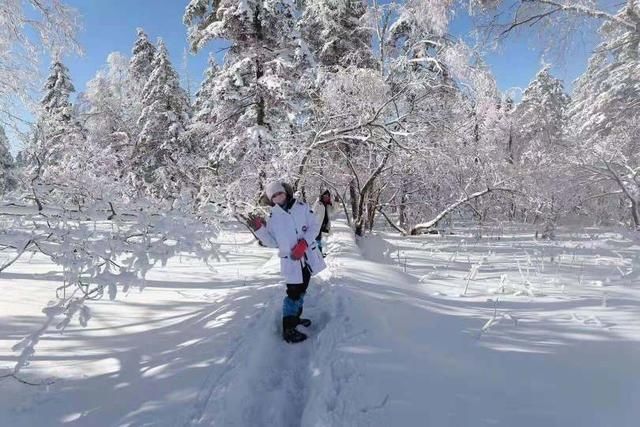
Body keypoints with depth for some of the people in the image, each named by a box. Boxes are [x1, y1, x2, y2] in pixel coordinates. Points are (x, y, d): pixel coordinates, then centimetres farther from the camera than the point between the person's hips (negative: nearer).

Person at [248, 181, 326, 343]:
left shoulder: (302, 207, -3)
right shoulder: (273, 217, -2)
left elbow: (315, 226, -5)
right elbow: (272, 242, -1)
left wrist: (303, 243, -17)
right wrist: (259, 229, -15)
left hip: (308, 256, 3)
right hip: (291, 260, -3)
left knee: (302, 289, 19)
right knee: (293, 293, -6)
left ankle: (295, 317, 40)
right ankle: (288, 329, 5)